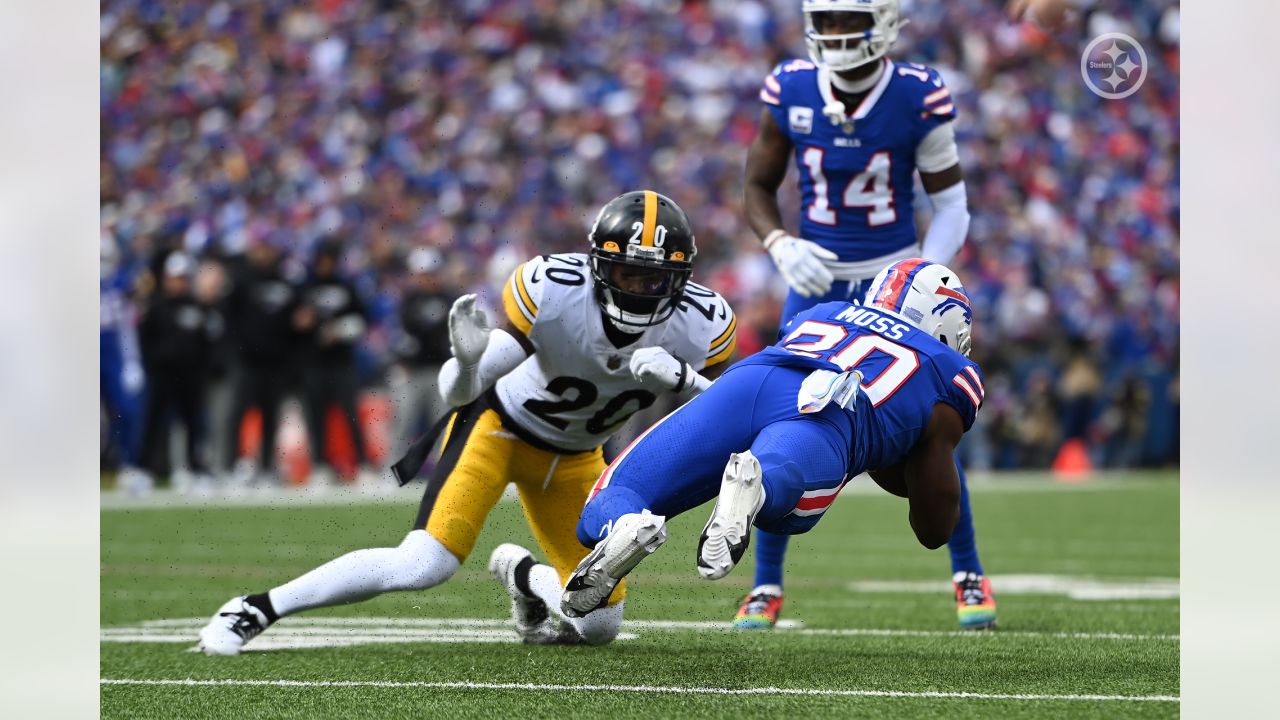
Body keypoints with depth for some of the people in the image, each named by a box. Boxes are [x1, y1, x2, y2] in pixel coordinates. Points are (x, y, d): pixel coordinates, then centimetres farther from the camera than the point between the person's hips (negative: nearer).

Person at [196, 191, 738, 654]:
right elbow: (460, 393, -26)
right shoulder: (551, 290, -32)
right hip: (501, 422, -4)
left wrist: (679, 380, -34)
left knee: (597, 624, 0)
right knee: (425, 565, -25)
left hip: (572, 459, 4)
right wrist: (468, 360, -51)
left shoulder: (700, 325, -25)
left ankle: (524, 577, 34)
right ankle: (255, 610, -15)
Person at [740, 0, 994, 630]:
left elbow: (950, 205, -4)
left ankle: (969, 577, 12)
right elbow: (758, 187, 4)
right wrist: (781, 246, -16)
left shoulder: (918, 98, -14)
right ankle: (766, 587, 7)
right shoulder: (791, 92, -9)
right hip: (817, 280, 1)